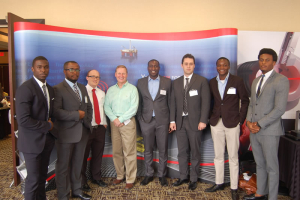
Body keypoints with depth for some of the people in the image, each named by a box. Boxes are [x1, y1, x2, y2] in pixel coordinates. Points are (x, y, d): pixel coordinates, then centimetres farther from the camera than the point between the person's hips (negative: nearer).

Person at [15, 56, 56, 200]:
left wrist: (51, 120, -2)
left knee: (42, 176, 18)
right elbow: (23, 120, -24)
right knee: (34, 178, 5)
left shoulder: (50, 89, 8)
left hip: (47, 139, 7)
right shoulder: (25, 88, -18)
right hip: (32, 141, -7)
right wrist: (47, 126, -15)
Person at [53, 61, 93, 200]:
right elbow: (56, 111, -20)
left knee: (77, 163, 16)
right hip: (66, 134, -6)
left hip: (82, 132, 6)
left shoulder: (83, 88, 14)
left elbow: (89, 107, 21)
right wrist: (77, 115, -16)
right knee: (63, 166, 7)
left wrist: (87, 121, 5)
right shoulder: (58, 89, -9)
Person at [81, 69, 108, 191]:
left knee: (98, 154, 15)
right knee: (84, 155, 5)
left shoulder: (101, 93, 14)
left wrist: (104, 123, 12)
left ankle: (96, 178, 33)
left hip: (100, 127, 6)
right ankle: (82, 181, 23)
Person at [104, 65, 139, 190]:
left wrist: (121, 119, -11)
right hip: (114, 122, 4)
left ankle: (130, 179, 8)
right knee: (116, 151, 9)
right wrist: (114, 119, -8)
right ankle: (119, 176, 23)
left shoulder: (132, 89, 0)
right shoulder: (110, 90, 13)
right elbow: (106, 106, 7)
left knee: (129, 152, -2)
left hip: (127, 122, -4)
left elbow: (134, 108, -8)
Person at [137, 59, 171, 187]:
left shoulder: (167, 82, 2)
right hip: (146, 121, 1)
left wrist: (171, 120, 1)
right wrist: (139, 119, 4)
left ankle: (162, 175, 24)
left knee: (163, 150, 7)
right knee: (148, 150, 11)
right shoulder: (141, 82, 5)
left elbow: (170, 101, 3)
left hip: (162, 120, -1)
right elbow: (139, 102, 9)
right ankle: (149, 175, 26)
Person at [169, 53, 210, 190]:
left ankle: (193, 179, 22)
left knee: (195, 152, 7)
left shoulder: (201, 81, -1)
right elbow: (173, 103, 10)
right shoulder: (176, 83, 11)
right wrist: (172, 120, 3)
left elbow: (205, 102, -6)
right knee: (182, 152, 11)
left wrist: (203, 120, -12)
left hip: (195, 122, -3)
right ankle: (183, 177, 27)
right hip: (180, 122, 4)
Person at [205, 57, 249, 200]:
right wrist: (211, 117, 4)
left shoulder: (237, 81, -3)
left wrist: (240, 119, -4)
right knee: (218, 155, 12)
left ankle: (234, 188, 17)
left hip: (232, 123, -3)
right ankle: (219, 183, 27)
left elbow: (245, 101, 0)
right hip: (216, 123, 4)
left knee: (233, 157, 4)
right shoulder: (212, 82, 7)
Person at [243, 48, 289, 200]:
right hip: (254, 130, 7)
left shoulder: (281, 80, -8)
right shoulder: (256, 81, 16)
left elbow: (280, 109, -15)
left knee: (271, 167, 5)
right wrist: (249, 121, 1)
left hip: (270, 131, -7)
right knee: (260, 164, 18)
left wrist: (260, 124, -15)